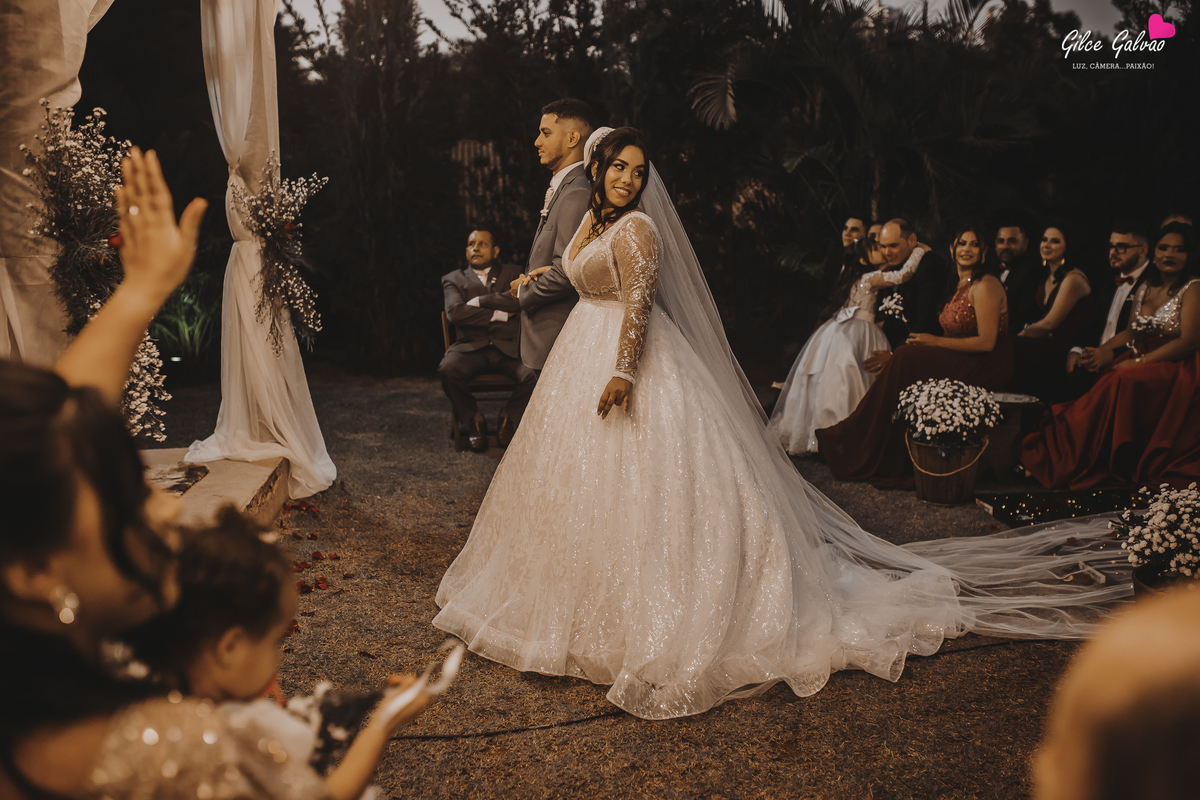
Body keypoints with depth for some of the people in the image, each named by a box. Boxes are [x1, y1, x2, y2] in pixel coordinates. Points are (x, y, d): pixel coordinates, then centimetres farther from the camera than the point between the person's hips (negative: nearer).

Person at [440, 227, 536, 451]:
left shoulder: (511, 274, 20)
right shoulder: (453, 279, 17)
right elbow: (455, 312, -3)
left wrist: (480, 301, -4)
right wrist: (498, 315, -6)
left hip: (508, 347, 1)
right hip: (471, 347, 0)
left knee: (532, 375, -30)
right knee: (448, 369, -33)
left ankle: (508, 419, 1)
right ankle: (473, 420, -6)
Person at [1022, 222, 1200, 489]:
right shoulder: (1145, 288, 15)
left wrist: (1139, 361, -18)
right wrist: (1106, 349, -5)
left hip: (1172, 368, -7)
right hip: (1138, 362, 7)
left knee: (1121, 380, -35)